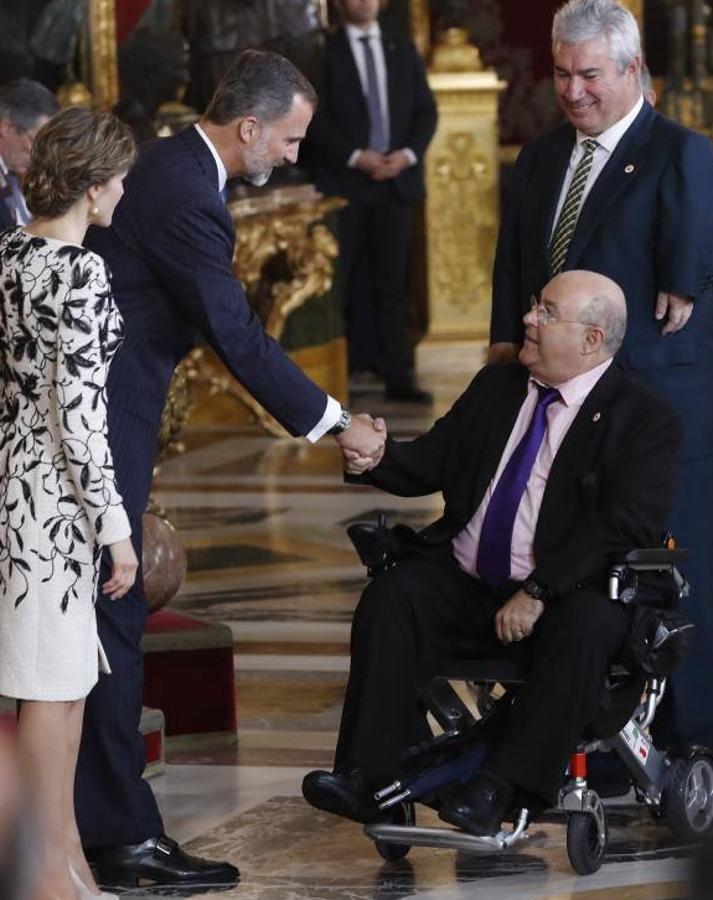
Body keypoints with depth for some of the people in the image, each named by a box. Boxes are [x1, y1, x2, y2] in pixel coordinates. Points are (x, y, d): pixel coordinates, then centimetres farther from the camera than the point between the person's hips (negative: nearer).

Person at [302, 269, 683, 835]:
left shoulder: (646, 421, -5)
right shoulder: (496, 387, 16)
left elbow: (625, 527, -16)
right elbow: (432, 462, 16)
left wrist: (538, 593, -25)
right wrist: (378, 458, -9)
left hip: (569, 592, -5)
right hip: (463, 581, 5)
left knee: (585, 627, -37)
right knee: (390, 598, -22)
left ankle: (501, 788, -36)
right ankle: (370, 778, -27)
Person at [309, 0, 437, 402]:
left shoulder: (403, 51, 14)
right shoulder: (325, 53, 0)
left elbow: (426, 109, 12)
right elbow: (316, 118, -5)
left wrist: (408, 154, -5)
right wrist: (355, 157, -14)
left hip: (397, 179, 3)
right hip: (345, 182, -3)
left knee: (393, 281, 3)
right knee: (352, 284, -3)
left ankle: (398, 376, 1)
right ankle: (353, 367, -1)